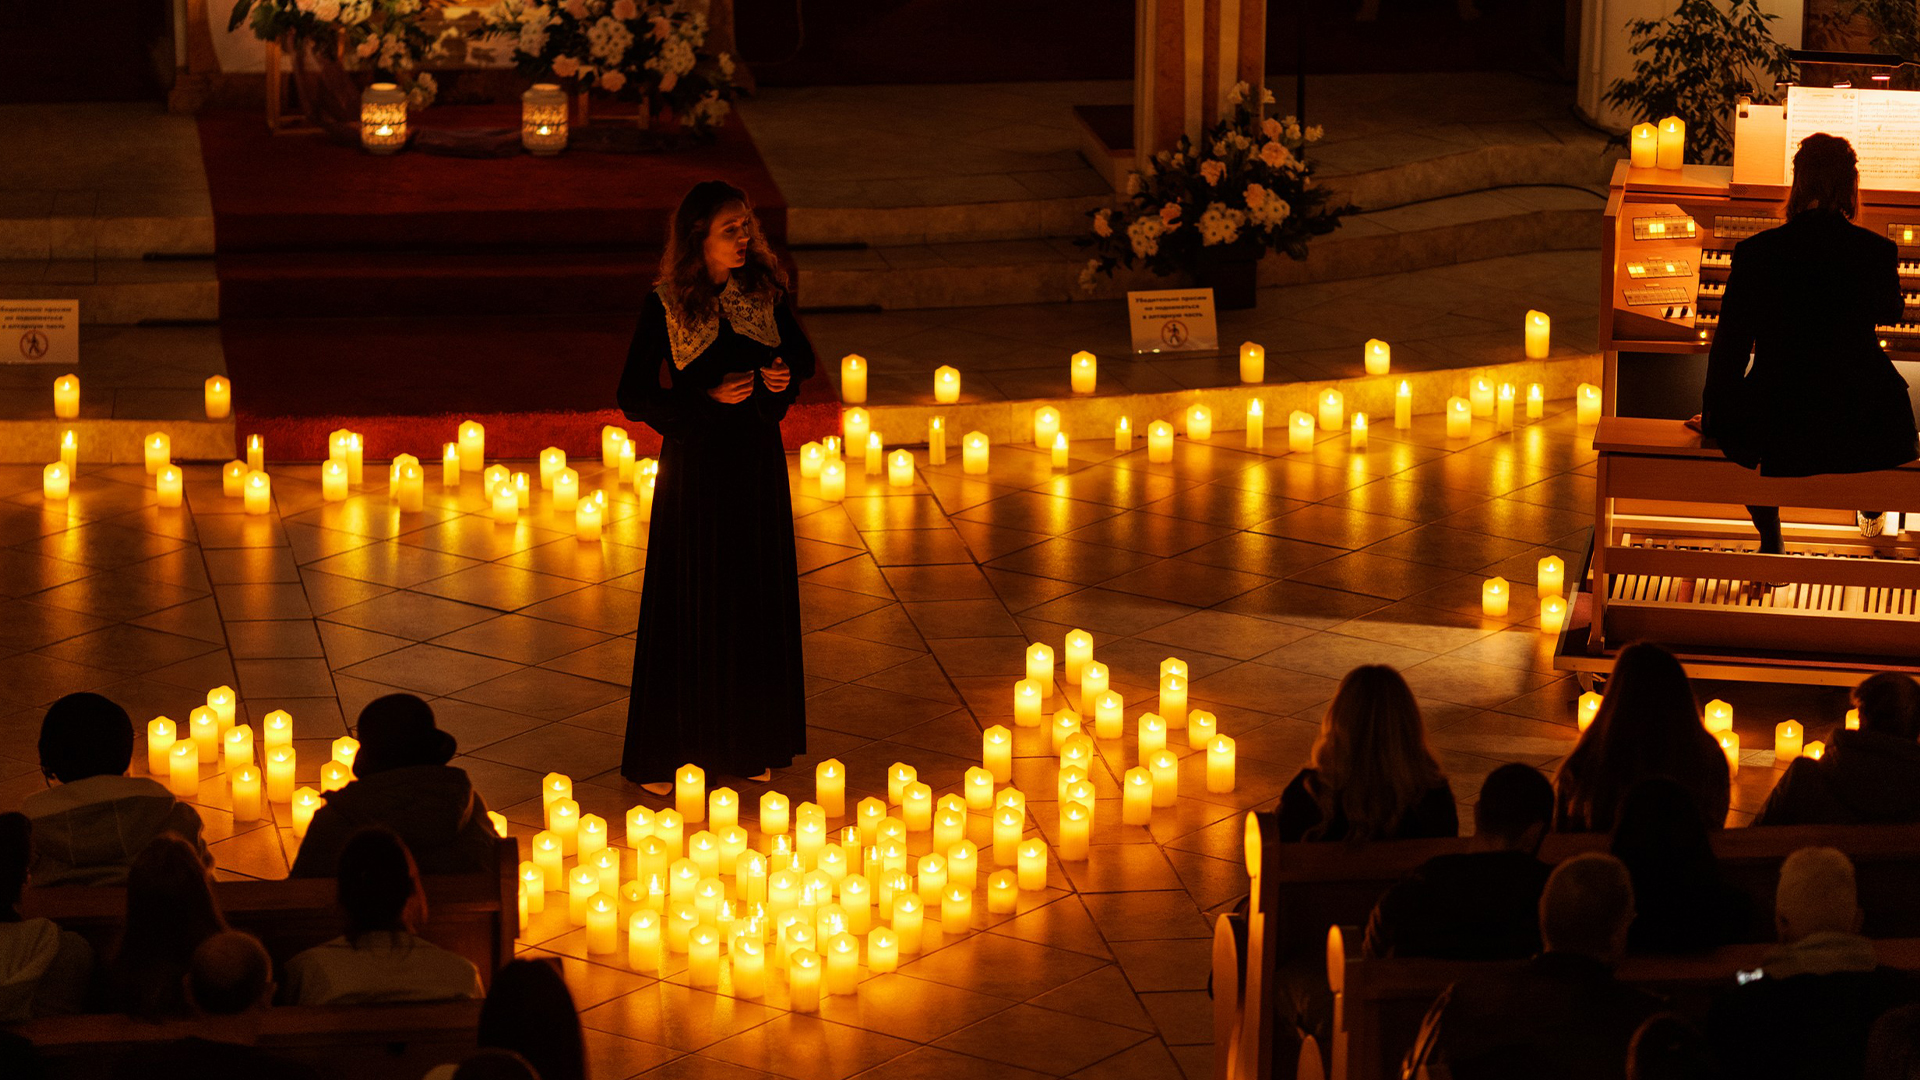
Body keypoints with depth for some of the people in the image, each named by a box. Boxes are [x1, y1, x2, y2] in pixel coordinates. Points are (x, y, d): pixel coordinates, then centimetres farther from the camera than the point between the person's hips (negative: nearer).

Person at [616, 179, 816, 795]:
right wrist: (709, 397, -21)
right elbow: (634, 398, -11)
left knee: (758, 601, 10)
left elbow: (802, 355, 14)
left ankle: (749, 744, 25)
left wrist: (786, 375, -9)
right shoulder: (666, 306, -11)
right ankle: (668, 754, 14)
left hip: (758, 461, 4)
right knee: (690, 608, 3)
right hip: (695, 467, -4)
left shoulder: (762, 292, 0)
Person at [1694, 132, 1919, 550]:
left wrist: (1715, 418, 12)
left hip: (1778, 430, -1)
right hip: (1862, 429, 1)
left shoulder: (1755, 253, -12)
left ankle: (1771, 543, 41)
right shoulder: (1876, 251, -10)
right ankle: (1873, 514, 59)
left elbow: (1729, 346, -5)